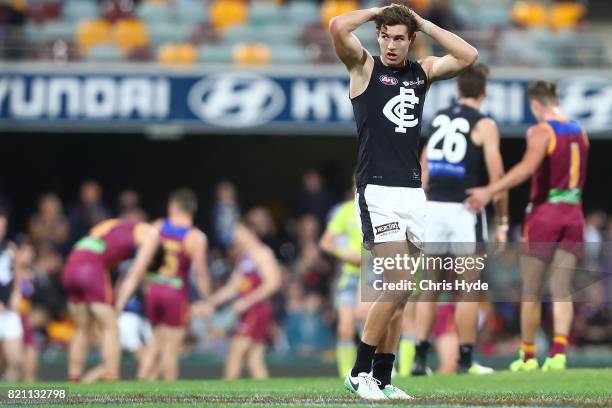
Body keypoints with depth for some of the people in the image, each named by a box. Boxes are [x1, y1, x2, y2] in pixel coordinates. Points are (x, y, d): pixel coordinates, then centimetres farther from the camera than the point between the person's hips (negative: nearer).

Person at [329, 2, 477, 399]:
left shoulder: (422, 72, 14)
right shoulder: (364, 67, 0)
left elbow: (468, 56, 5)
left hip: (414, 191, 6)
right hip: (378, 191, -6)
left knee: (399, 294, 5)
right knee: (398, 287, -14)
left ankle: (382, 377, 11)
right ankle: (360, 372, -4)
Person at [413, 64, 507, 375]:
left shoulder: (438, 119, 12)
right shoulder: (484, 125, -5)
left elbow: (424, 171, 13)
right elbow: (497, 178, -11)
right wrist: (502, 222, -5)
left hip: (433, 207, 5)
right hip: (464, 209, -5)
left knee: (431, 287, 11)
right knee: (469, 289, 3)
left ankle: (419, 358, 6)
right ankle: (465, 361, 4)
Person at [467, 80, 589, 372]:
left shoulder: (541, 131, -10)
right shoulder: (578, 132, 11)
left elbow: (528, 167, -26)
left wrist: (490, 191, -31)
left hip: (544, 212, -5)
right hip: (573, 214, 5)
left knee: (531, 291, 6)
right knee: (562, 290, 2)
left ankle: (527, 356, 11)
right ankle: (558, 352, -13)